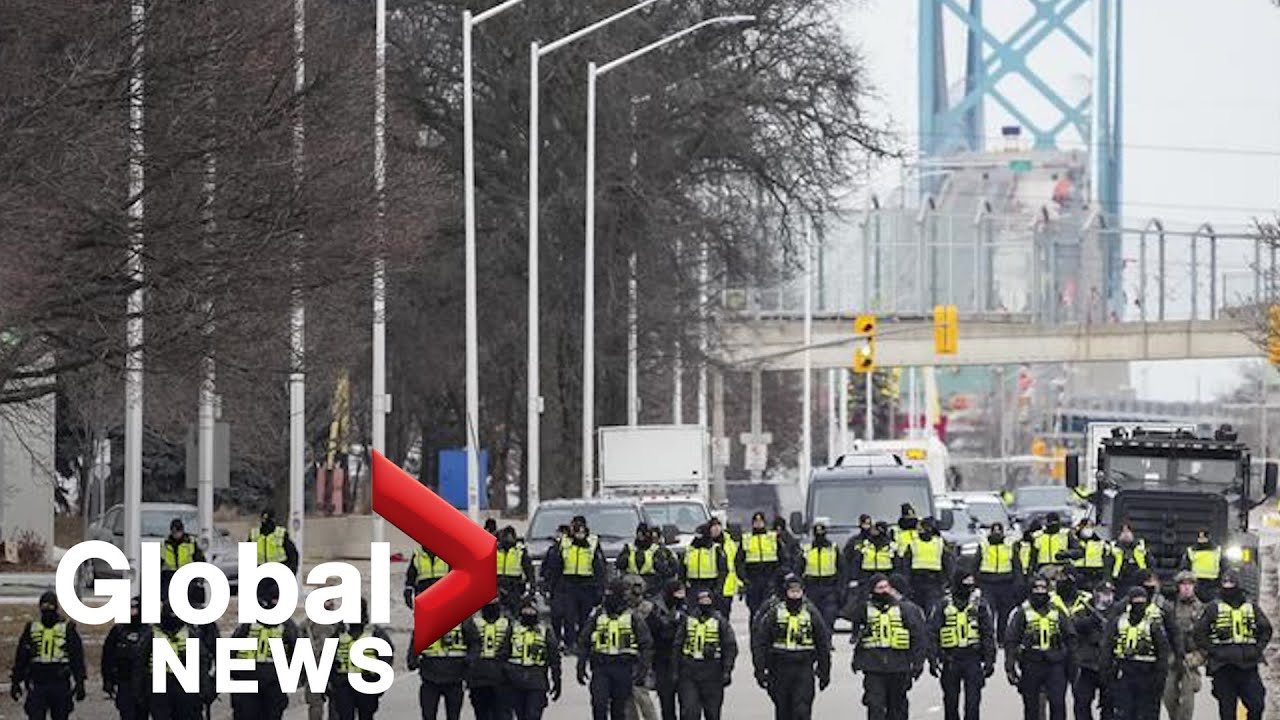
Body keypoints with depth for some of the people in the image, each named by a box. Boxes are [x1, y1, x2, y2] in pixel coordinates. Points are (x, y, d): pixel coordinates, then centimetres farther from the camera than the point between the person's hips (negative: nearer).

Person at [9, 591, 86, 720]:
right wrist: (15, 682, 10)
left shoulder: (68, 628, 1)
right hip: (37, 684, 1)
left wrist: (80, 683, -4)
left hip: (60, 685, -1)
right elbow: (20, 658, 13)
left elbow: (77, 658, 1)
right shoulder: (31, 628, 8)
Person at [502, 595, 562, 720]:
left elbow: (555, 658, 9)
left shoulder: (545, 631, 6)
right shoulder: (513, 630, 9)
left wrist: (556, 681, 7)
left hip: (537, 684, -2)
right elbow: (502, 654, 10)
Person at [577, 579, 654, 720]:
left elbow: (646, 643, 3)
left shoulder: (632, 617, 2)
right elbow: (583, 642, 11)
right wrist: (581, 667, 7)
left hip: (623, 668, 0)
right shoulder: (597, 615, 6)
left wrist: (643, 666, -9)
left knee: (619, 708, 6)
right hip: (600, 667, 0)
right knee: (599, 704, -13)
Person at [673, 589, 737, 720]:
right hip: (689, 672, 1)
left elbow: (730, 647, 2)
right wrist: (676, 671, 7)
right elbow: (677, 646, 12)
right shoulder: (688, 620, 7)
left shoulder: (720, 622, 2)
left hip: (712, 674, -1)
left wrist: (727, 671, -6)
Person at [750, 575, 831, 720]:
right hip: (779, 669, 1)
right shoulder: (774, 613, -1)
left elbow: (823, 643, 11)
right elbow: (759, 642, -1)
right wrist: (760, 670, -5)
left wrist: (824, 671, 11)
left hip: (804, 669, -1)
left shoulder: (811, 613, 3)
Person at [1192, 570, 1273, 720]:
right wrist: (1212, 650, -8)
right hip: (1223, 667, -2)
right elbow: (1199, 632, 1)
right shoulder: (1213, 608, 2)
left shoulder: (1251, 608, 11)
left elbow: (1266, 629, 20)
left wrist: (1258, 649, 7)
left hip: (1248, 666, 2)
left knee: (1256, 705, -3)